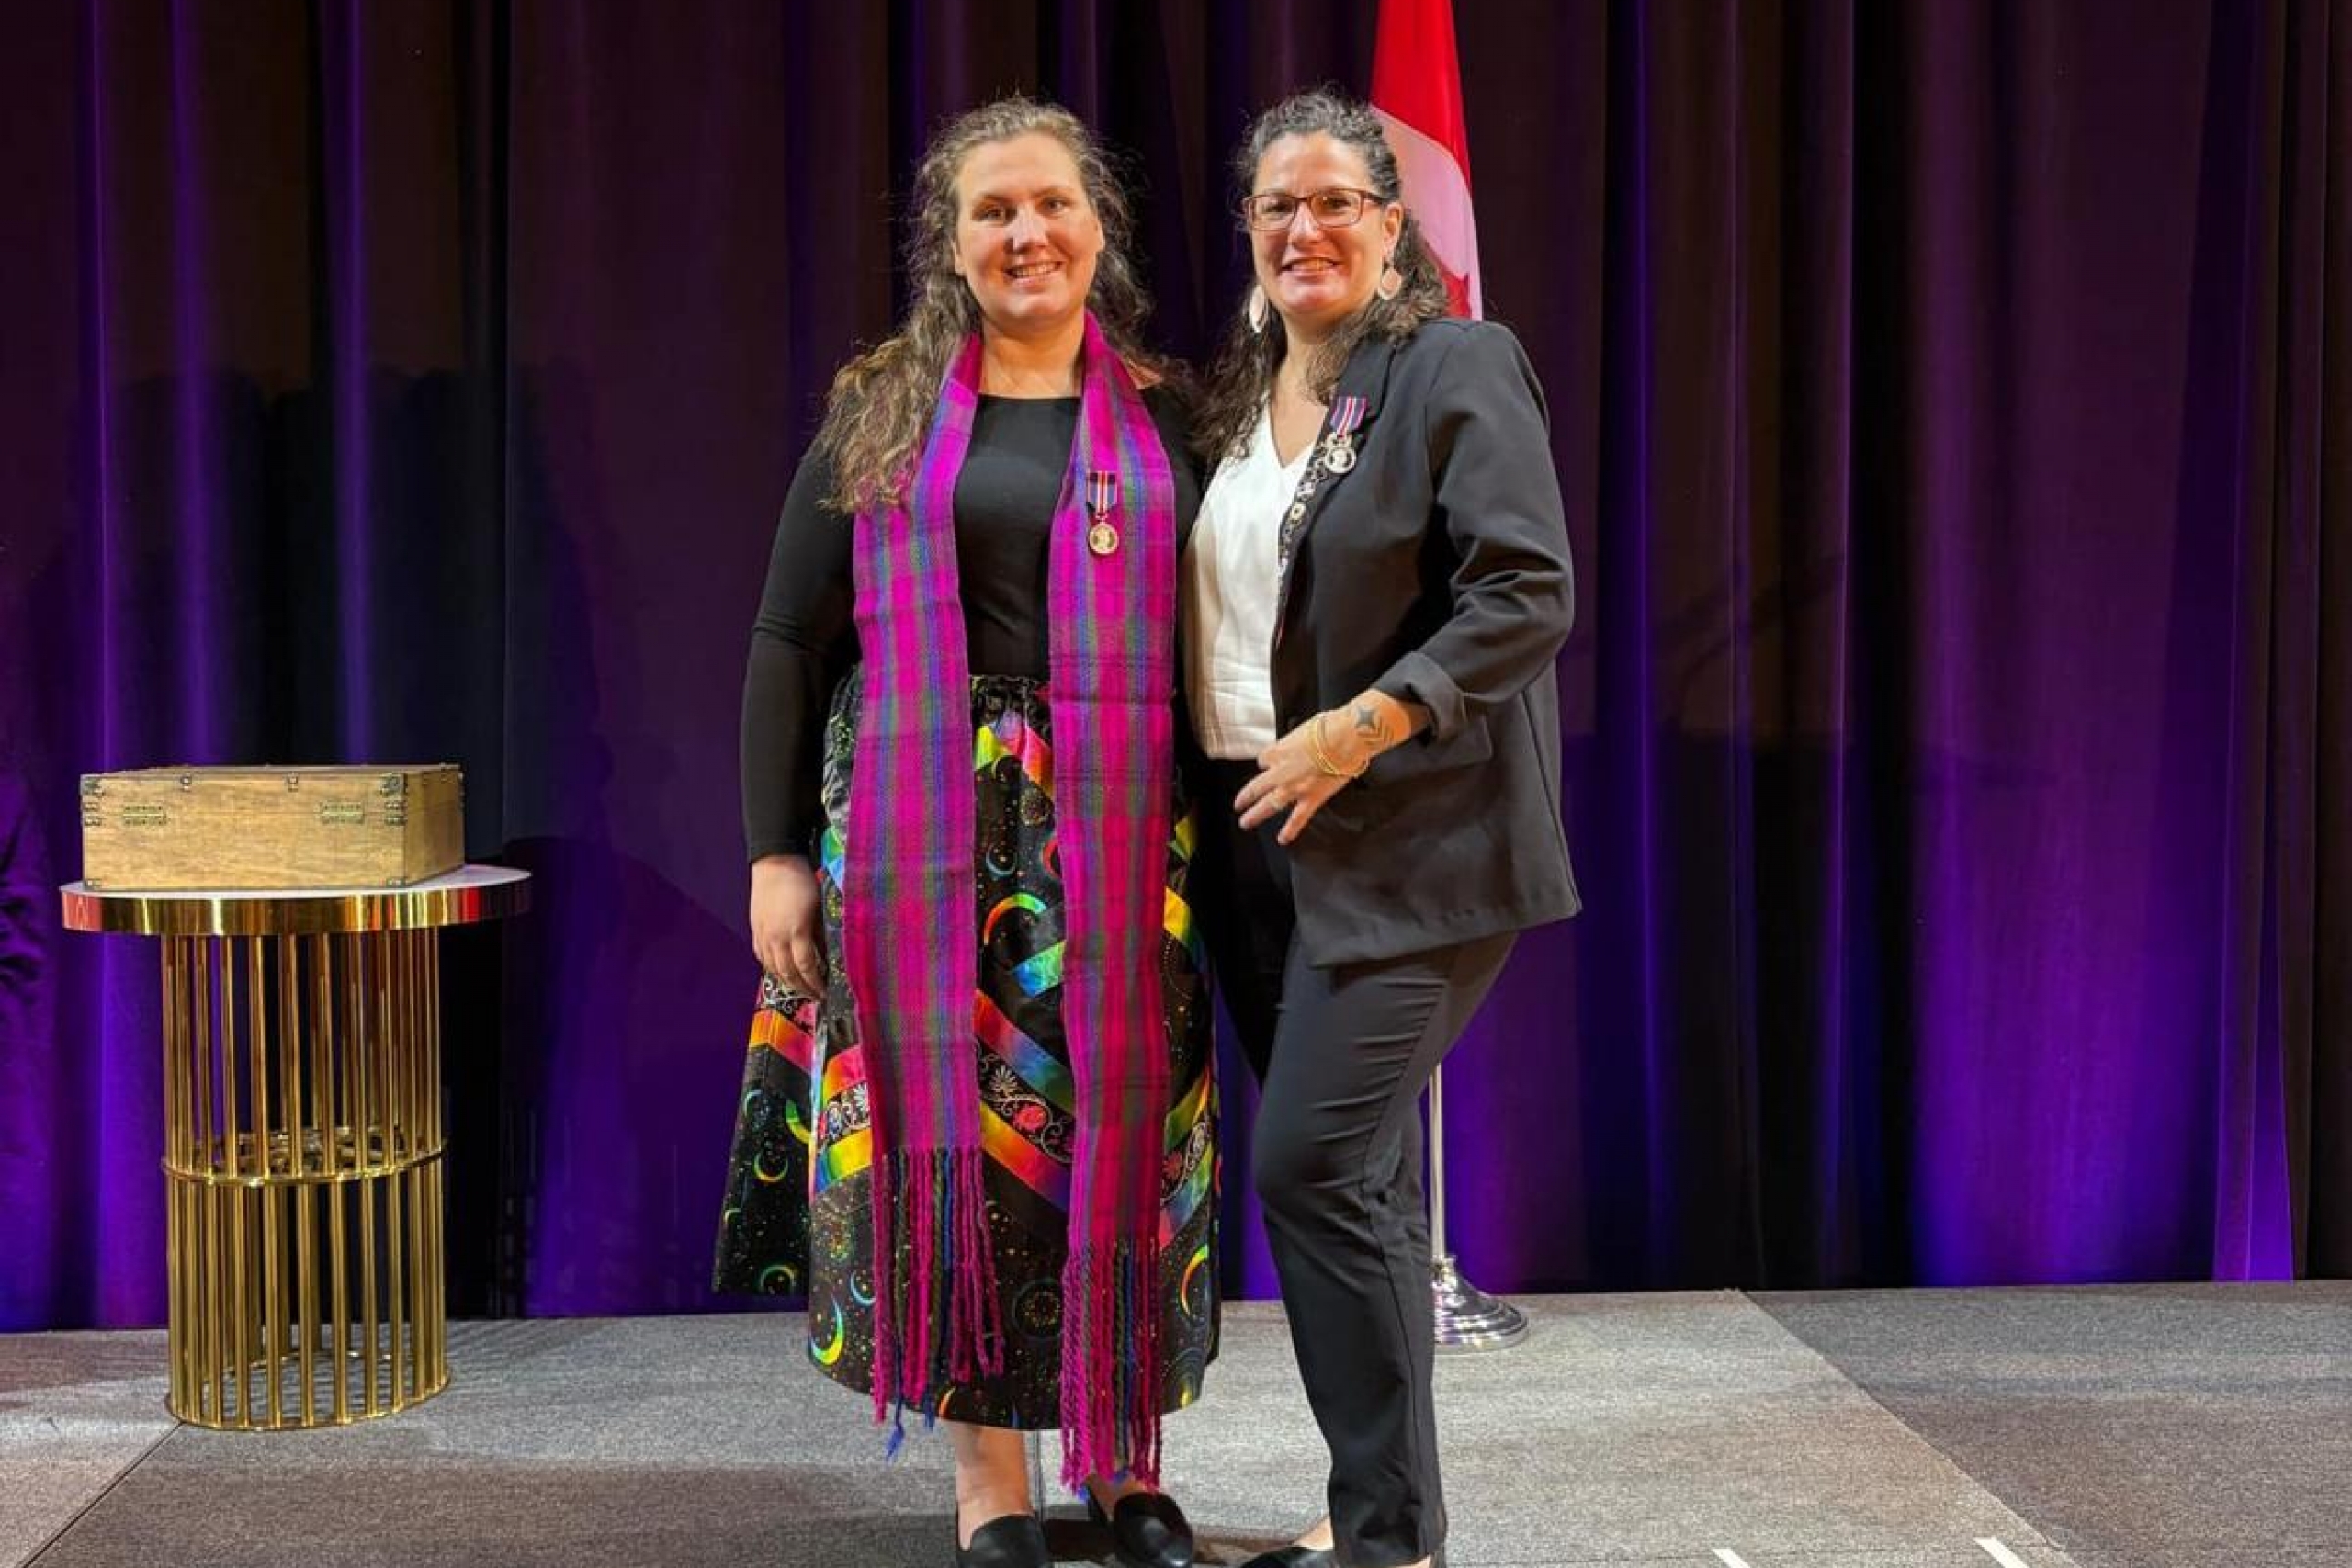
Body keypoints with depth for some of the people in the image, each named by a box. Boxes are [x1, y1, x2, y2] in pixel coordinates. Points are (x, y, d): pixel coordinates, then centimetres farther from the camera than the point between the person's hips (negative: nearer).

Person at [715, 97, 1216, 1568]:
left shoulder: (1165, 421, 6)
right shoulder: (878, 414, 6)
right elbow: (791, 643, 5)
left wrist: (1221, 838, -2)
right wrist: (777, 851, 0)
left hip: (1115, 840, 0)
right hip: (923, 836, 0)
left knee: (1121, 1141, 3)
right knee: (948, 1139, 2)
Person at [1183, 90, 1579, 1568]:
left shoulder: (1458, 369, -6)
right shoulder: (1235, 392, 15)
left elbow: (1528, 596, -14)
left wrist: (1357, 731, -20)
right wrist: (1217, 797, 8)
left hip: (1404, 839, -7)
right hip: (1258, 834, 7)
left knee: (1317, 1167, -12)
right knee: (1357, 1181, 12)